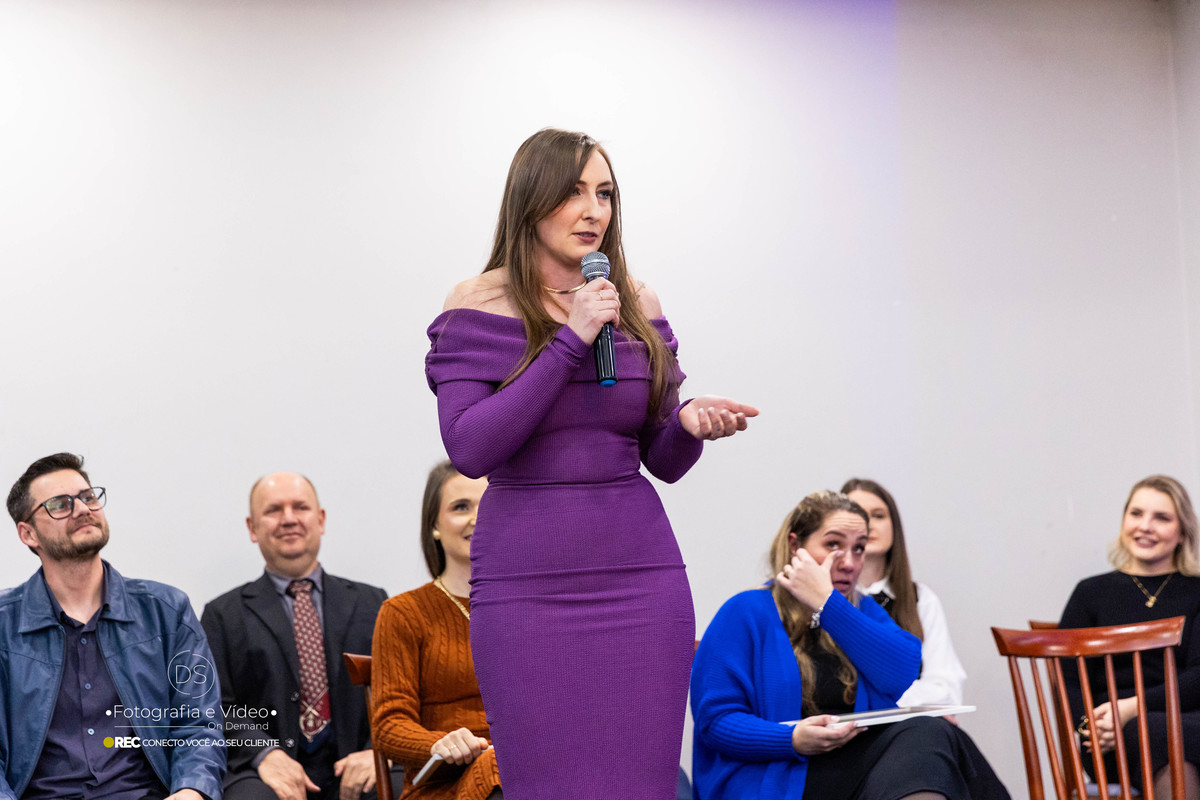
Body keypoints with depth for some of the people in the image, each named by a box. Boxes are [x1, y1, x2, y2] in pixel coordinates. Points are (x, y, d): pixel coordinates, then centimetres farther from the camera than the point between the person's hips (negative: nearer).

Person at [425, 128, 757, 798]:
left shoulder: (638, 305, 10)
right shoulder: (480, 304, -1)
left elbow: (663, 462, 14)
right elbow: (469, 448, -13)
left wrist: (689, 424, -9)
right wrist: (570, 341, -15)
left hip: (641, 576, 3)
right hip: (529, 585, -3)